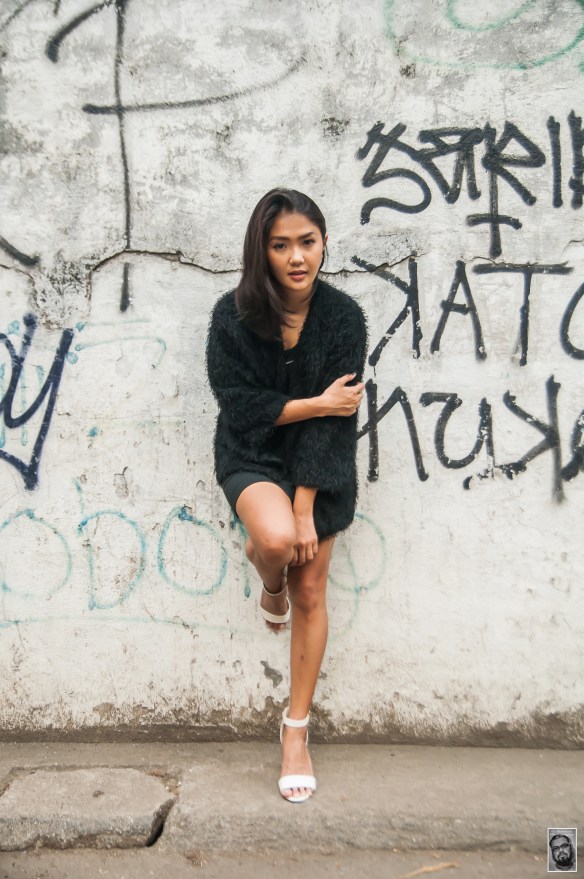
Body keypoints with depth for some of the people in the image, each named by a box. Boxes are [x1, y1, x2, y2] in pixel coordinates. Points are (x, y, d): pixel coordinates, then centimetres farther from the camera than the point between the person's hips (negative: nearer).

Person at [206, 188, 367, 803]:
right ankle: (269, 583, 10)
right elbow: (239, 402, -13)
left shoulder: (343, 317, -11)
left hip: (321, 466, 1)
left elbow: (333, 419, -15)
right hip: (251, 456, -1)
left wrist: (305, 507, -18)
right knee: (277, 539, -33)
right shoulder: (233, 314, -11)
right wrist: (316, 403, -17)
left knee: (310, 593, 4)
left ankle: (296, 729, 23)